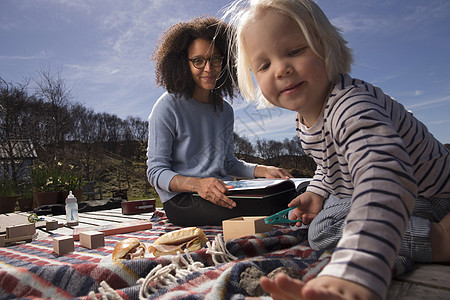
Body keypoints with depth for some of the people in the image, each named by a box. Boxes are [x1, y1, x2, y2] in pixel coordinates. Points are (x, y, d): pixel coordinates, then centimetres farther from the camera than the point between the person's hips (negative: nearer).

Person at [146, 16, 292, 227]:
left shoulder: (225, 110, 15)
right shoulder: (168, 107, -5)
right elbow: (156, 172, -8)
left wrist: (264, 171, 4)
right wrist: (198, 184, -27)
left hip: (222, 193, 6)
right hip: (181, 199, -6)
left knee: (288, 200, -21)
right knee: (267, 210, -30)